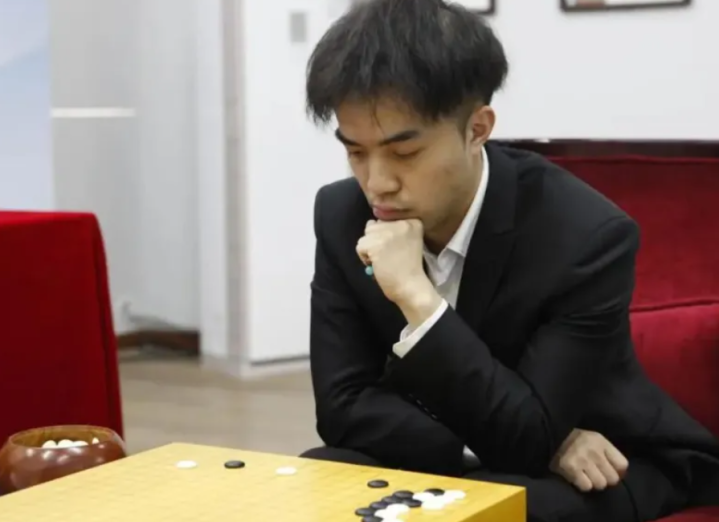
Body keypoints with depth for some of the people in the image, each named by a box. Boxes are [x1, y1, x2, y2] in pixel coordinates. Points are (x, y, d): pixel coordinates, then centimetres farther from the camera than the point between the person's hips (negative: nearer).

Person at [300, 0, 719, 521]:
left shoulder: (586, 233, -25)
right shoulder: (343, 215, -11)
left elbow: (527, 440, -27)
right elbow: (344, 404, -13)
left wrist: (415, 295, -36)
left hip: (599, 469, -4)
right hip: (443, 463, 5)